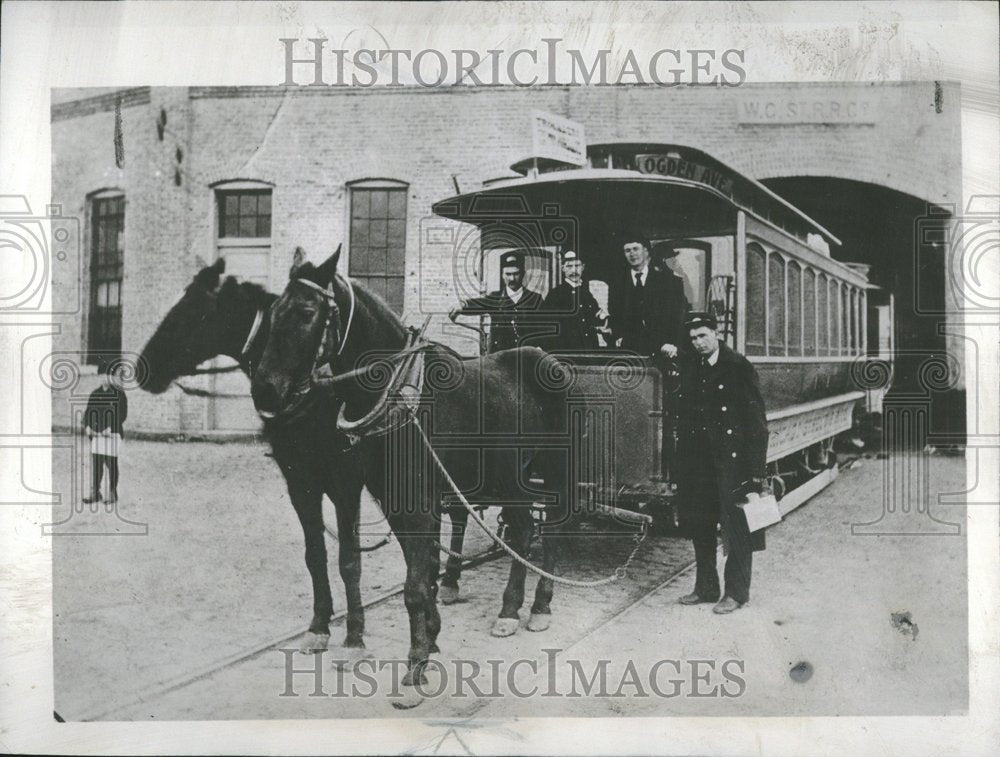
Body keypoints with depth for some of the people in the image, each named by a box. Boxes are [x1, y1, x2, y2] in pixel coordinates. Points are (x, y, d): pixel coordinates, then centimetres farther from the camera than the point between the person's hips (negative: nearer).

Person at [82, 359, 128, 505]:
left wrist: (110, 428, -18)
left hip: (112, 433, -5)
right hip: (96, 433, 5)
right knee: (96, 463, 2)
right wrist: (87, 426, -3)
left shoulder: (119, 394, -2)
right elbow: (88, 412, 15)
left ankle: (112, 494, 5)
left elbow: (122, 414, -9)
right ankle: (95, 493, 6)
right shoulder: (95, 394, 15)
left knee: (111, 464, -3)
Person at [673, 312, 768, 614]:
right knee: (698, 524, 12)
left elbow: (756, 417, -10)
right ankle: (706, 587, 25)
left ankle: (737, 592, 9)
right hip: (696, 459, 6)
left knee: (736, 525, -1)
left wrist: (756, 470, -15)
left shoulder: (738, 367, -8)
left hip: (731, 459, -6)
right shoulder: (688, 365, 9)